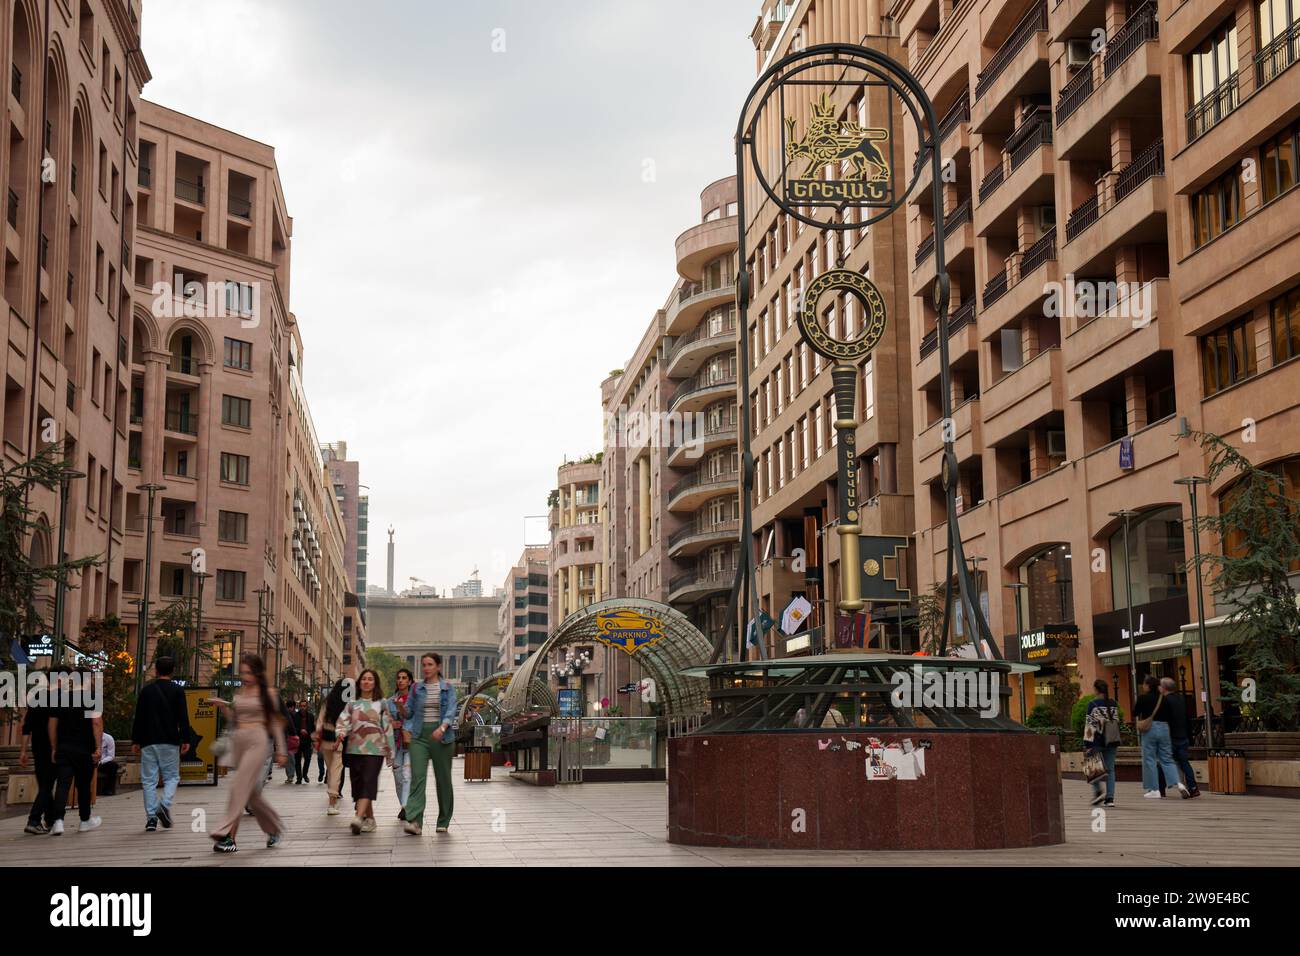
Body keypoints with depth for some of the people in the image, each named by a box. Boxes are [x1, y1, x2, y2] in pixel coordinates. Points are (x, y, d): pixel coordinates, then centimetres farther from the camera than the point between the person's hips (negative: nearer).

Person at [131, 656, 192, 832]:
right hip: (170, 742, -1)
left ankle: (151, 818, -2)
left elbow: (138, 717, 6)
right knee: (172, 776, 8)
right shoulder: (177, 691, 1)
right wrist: (185, 739, 0)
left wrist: (135, 741, 12)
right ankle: (165, 805, -18)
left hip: (148, 742, 1)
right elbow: (183, 718, -4)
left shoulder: (147, 690, 6)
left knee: (149, 780, 4)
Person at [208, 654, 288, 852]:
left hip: (256, 741, -6)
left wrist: (281, 750, 2)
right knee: (251, 791, 9)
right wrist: (223, 707, -1)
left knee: (240, 786, -14)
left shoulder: (268, 693, 1)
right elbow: (234, 719, 17)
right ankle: (274, 829, 25)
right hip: (238, 740, 6)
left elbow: (275, 723, 3)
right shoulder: (239, 692, 14)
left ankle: (226, 835, -15)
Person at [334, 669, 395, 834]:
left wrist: (390, 752, 5)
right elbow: (342, 722, 2)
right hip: (355, 749, 3)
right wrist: (341, 733, -21)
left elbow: (388, 728, 7)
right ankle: (369, 819, 13)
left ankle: (359, 817, -29)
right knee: (358, 783, 3)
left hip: (375, 749, -3)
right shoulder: (352, 704, 12)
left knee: (368, 782, -17)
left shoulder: (381, 704, 8)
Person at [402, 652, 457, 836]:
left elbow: (451, 710, -9)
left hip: (441, 736, -1)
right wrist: (406, 730, -2)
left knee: (443, 779, 6)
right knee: (417, 777, -14)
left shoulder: (448, 688, 4)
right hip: (419, 736, 1)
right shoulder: (416, 688, 11)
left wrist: (442, 727, -25)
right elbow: (409, 711, 15)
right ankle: (414, 821, -23)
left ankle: (443, 822, 19)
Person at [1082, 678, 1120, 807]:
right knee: (1110, 769, 7)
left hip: (1097, 741, -4)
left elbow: (1089, 724, -11)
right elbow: (1117, 722, 11)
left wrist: (1087, 744, -9)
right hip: (1112, 741, 4)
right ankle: (1110, 797, 3)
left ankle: (1098, 791, -7)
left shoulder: (1092, 704, -9)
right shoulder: (1114, 704, 6)